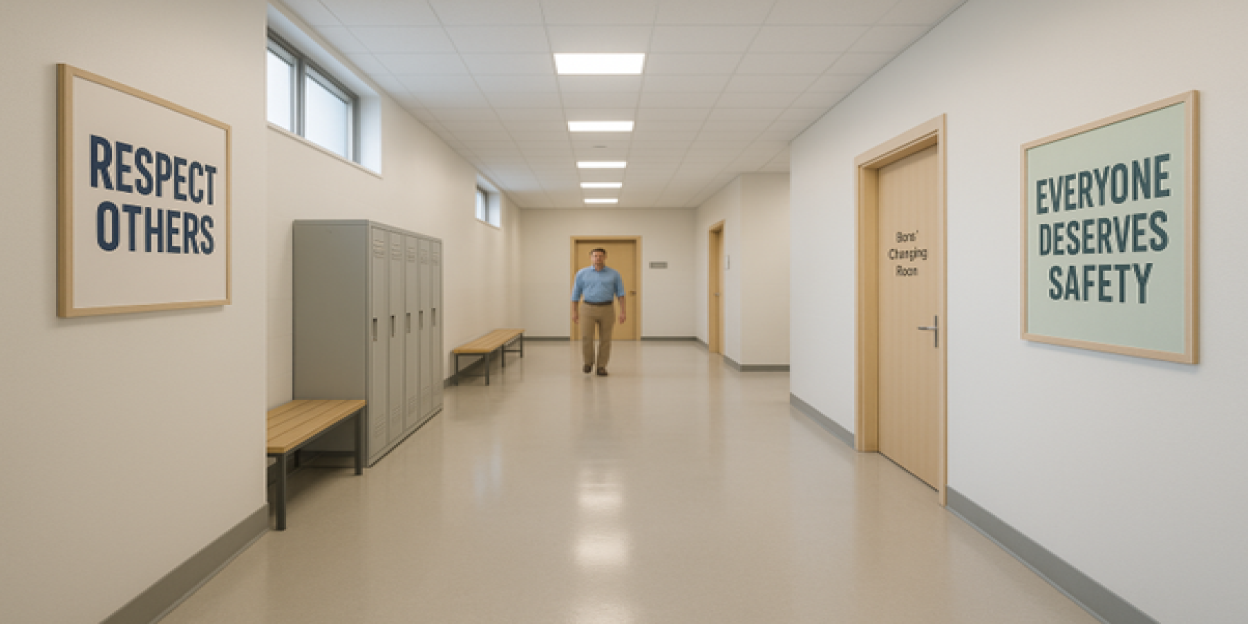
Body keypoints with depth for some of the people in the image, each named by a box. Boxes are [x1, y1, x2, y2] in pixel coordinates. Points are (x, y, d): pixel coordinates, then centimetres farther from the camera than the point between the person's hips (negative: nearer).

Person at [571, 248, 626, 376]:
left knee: (605, 340, 2)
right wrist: (575, 312, 5)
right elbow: (576, 293, 7)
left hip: (607, 309, 1)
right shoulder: (582, 273, 2)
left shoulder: (614, 274, 2)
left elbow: (620, 292, 2)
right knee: (586, 337, -8)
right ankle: (588, 363, 13)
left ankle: (601, 367, 12)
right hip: (588, 309, 0)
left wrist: (623, 311, -6)